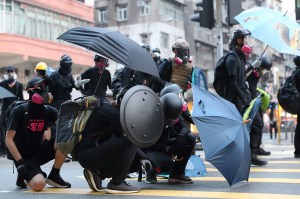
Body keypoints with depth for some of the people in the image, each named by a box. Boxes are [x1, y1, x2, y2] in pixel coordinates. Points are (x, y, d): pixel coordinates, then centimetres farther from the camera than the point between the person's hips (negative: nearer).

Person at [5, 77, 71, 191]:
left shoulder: (48, 111, 2)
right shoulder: (19, 111, -11)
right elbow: (9, 139, -14)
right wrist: (20, 162, -21)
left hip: (39, 151, 5)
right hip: (23, 156, -5)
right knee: (39, 184, -30)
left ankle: (54, 176, -4)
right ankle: (24, 177, 6)